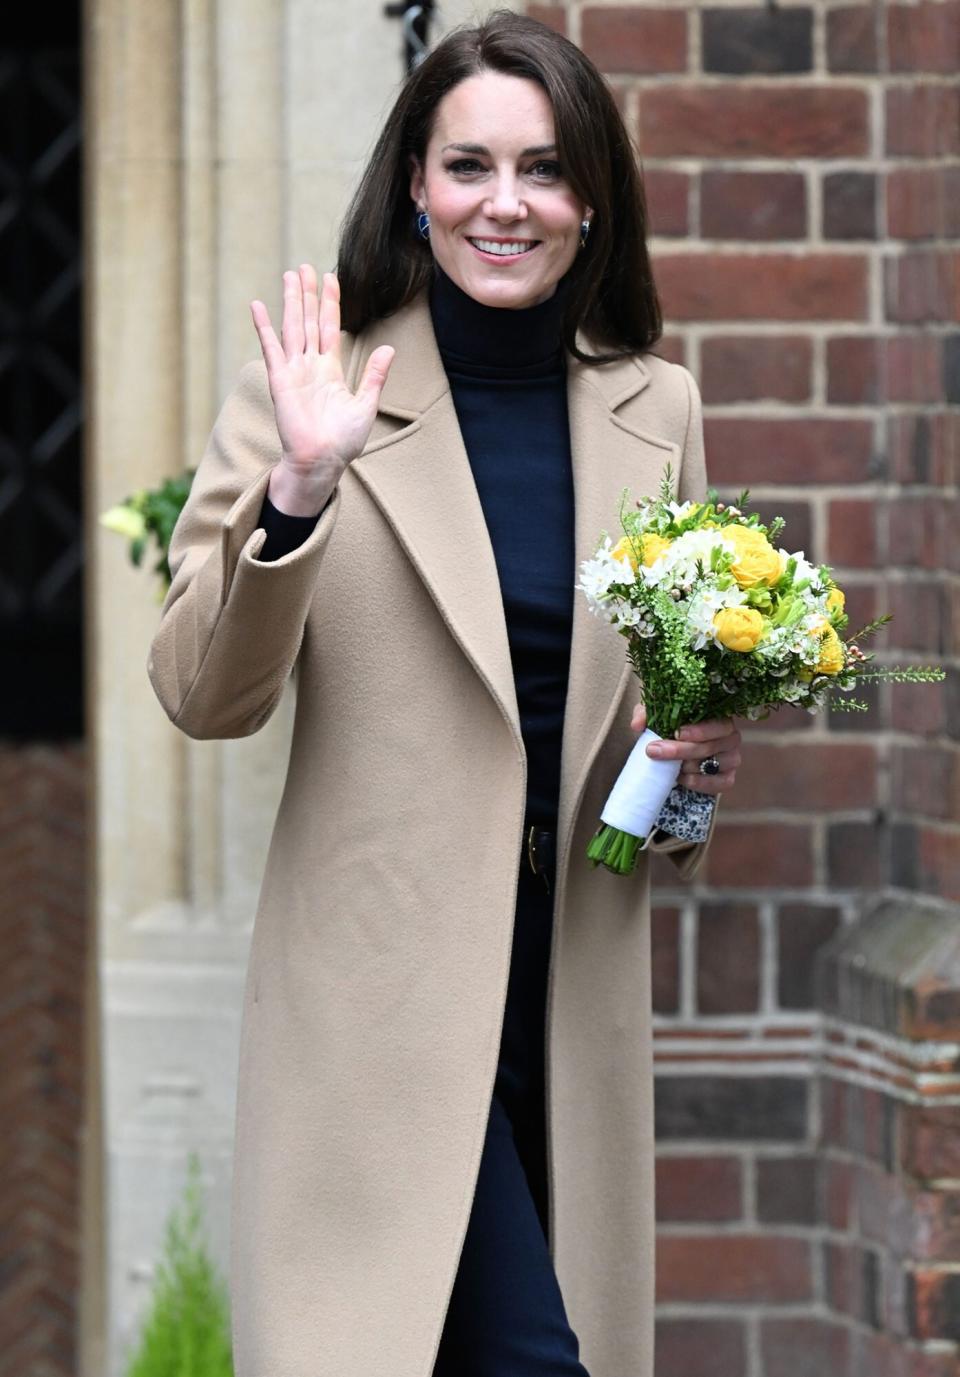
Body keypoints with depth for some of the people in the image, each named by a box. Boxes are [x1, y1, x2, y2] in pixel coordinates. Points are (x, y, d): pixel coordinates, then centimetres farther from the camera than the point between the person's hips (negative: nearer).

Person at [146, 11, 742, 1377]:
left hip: (577, 992, 5)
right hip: (390, 992, -5)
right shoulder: (324, 388, -3)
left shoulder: (654, 409, 10)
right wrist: (297, 490, -20)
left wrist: (703, 754, -1)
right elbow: (204, 697, -6)